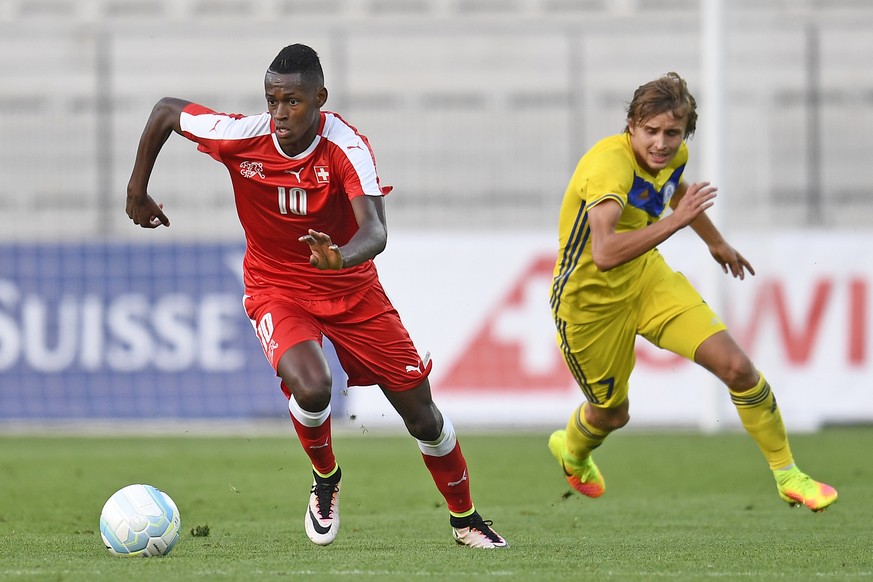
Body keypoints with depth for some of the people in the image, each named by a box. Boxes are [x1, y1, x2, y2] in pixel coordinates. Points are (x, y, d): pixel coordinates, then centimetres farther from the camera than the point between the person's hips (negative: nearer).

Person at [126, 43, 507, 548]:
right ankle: (326, 480, 3)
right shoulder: (242, 137, -20)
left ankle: (466, 519, 29)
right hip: (277, 290, 0)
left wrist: (342, 256, -59)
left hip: (352, 290, 0)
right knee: (311, 388, -31)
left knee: (421, 413, 3)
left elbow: (375, 231, -37)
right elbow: (166, 110, -3)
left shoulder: (347, 147, -25)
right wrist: (137, 192, 4)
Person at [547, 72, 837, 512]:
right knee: (612, 413, 13)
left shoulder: (674, 155, -9)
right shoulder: (610, 165, -34)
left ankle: (787, 475, 7)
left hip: (646, 276, 6)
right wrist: (676, 221, -47)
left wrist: (716, 242, 35)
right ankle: (570, 449, 51)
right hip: (590, 299, -6)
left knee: (737, 367, -10)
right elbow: (604, 254, -48)